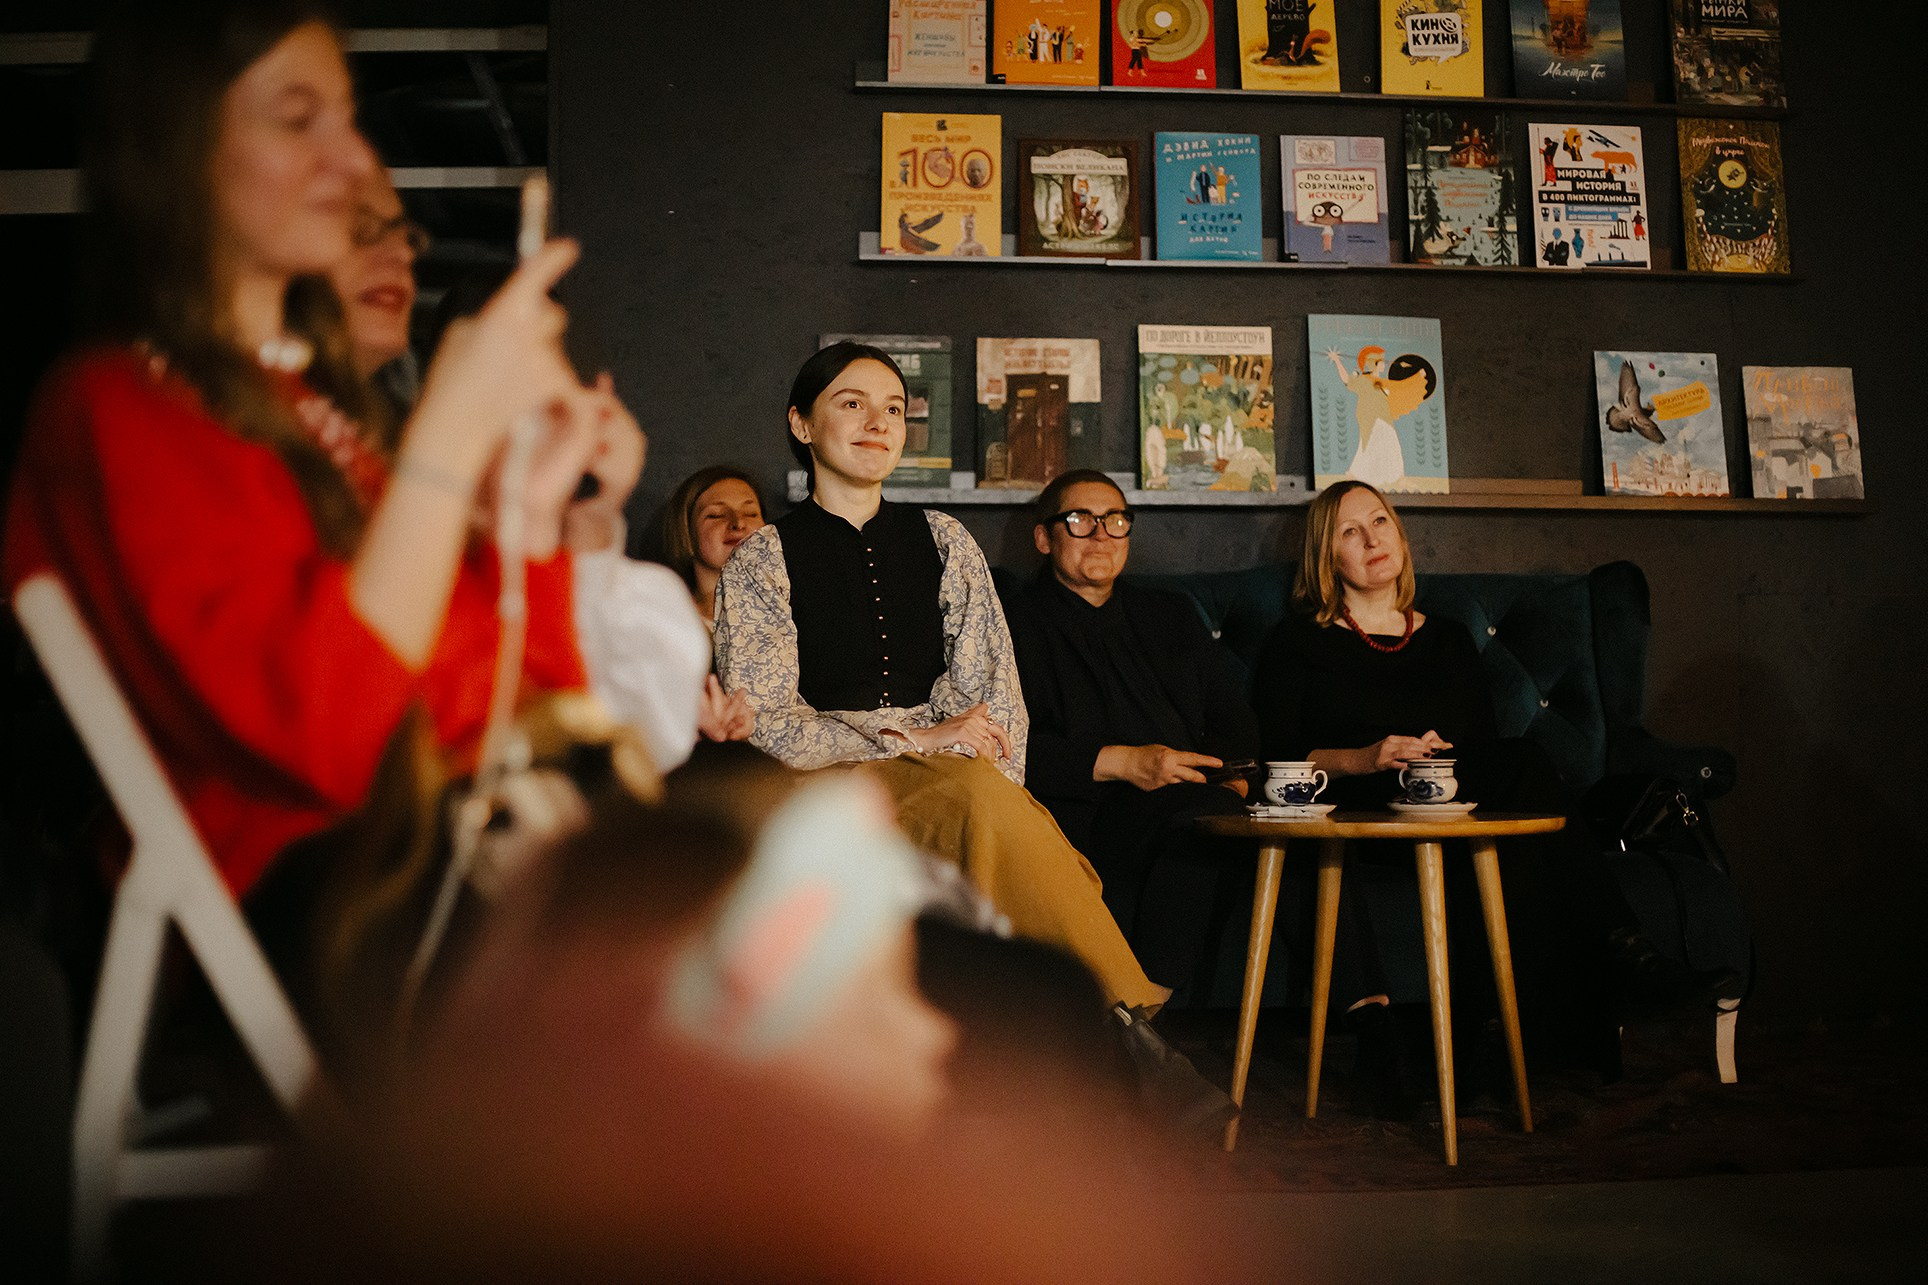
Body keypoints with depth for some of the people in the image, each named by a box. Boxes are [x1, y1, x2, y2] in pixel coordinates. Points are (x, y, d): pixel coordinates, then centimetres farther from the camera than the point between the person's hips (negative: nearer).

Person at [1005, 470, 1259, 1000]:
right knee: (1198, 814, -35)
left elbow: (1233, 721, 22)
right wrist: (1119, 762, -15)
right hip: (1083, 817, -5)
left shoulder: (1171, 615, 27)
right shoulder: (1017, 624, 8)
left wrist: (1235, 776, -1)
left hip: (1189, 806, 6)